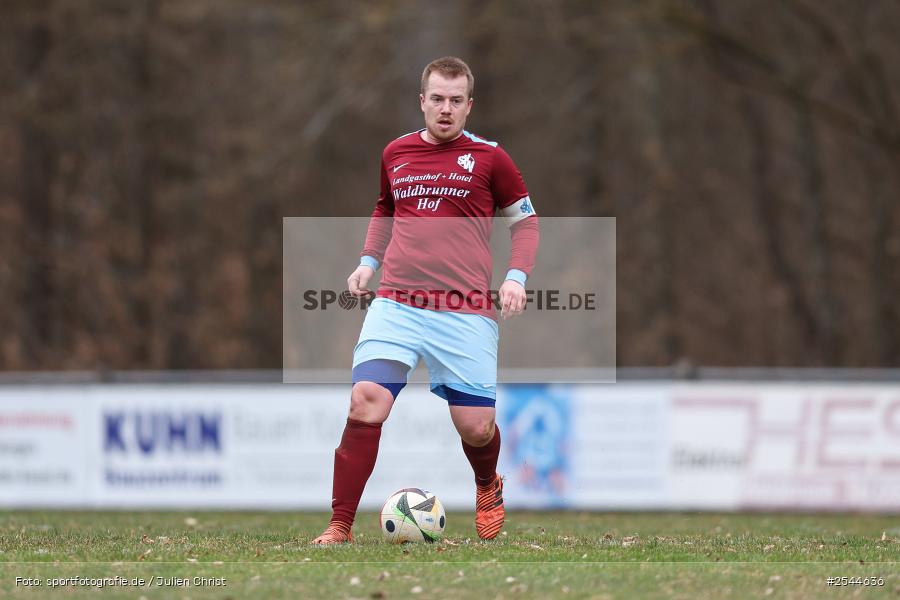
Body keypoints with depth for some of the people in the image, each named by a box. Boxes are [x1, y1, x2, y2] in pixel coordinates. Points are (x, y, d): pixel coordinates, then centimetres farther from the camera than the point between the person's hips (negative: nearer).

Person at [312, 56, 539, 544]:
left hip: (466, 314, -2)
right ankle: (340, 525, -11)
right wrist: (368, 260, 14)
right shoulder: (395, 153, 11)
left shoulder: (489, 158, 2)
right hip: (395, 304, 2)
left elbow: (525, 221, 11)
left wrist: (516, 276, -4)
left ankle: (488, 487, 36)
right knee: (365, 403, -17)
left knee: (475, 426, -1)